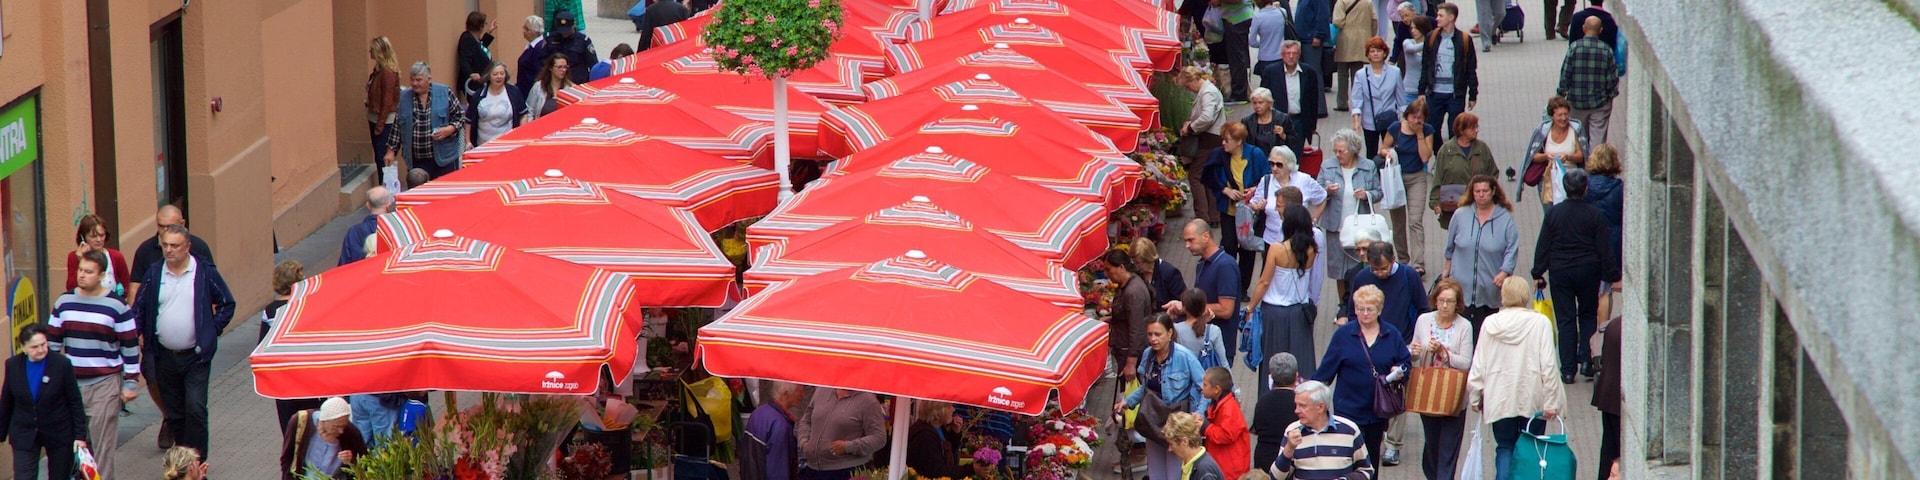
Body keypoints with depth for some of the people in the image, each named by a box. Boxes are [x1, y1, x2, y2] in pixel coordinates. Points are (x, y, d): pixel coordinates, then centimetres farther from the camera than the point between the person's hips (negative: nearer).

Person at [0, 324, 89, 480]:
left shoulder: (61, 364, -12)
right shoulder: (13, 365, -5)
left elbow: (75, 402, -7)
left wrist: (80, 435, -9)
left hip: (58, 434, -1)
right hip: (24, 435, 1)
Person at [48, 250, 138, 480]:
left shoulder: (116, 306, -6)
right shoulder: (64, 303, 5)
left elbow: (131, 347, -3)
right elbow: (52, 342, 12)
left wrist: (131, 383, -4)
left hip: (106, 383, -4)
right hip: (71, 382, 4)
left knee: (103, 443, -2)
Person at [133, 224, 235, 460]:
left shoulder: (205, 273, -4)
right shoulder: (154, 274, 4)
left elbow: (227, 304, 5)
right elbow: (138, 309, 10)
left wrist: (212, 330, -2)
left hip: (196, 356, -3)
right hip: (165, 357, 3)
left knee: (195, 410, -13)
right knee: (174, 414, 9)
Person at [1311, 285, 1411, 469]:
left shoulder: (1392, 335, 3)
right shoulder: (1343, 334, -2)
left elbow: (1406, 363, 9)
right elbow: (1326, 369, 1)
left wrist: (1399, 372, -13)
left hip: (1378, 411, 3)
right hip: (1348, 409, -3)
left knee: (1372, 459, 13)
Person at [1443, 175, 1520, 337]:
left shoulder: (1505, 219, -2)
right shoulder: (1461, 215, 3)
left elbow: (1512, 250, -5)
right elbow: (1451, 246, 16)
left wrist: (1504, 273, -18)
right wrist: (1447, 269, 21)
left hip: (1490, 291, -1)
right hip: (1463, 286, 1)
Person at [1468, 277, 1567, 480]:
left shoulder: (1490, 323, -2)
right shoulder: (1540, 322, -8)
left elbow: (1478, 365, 2)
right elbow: (1548, 365, -11)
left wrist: (1475, 396, 13)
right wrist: (1551, 401, -8)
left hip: (1499, 399, 2)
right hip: (1532, 400, -2)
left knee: (1505, 448, 11)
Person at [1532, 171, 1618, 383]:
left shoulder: (1553, 213, -4)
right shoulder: (1595, 215, -7)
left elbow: (1543, 247, -1)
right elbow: (1604, 250, -5)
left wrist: (1538, 274, 7)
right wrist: (1612, 276, 2)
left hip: (1560, 271, 0)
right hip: (1588, 271, 0)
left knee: (1565, 320, 4)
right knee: (1588, 316, 16)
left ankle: (1568, 370, 2)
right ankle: (1586, 360, 0)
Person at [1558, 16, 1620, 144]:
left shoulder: (1574, 47, -11)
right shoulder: (1607, 49, -8)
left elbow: (1565, 73, -8)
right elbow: (1613, 76, -3)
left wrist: (1561, 93, 3)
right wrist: (1612, 93, 13)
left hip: (1577, 101, 0)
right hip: (1600, 101, 0)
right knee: (1599, 137, 3)